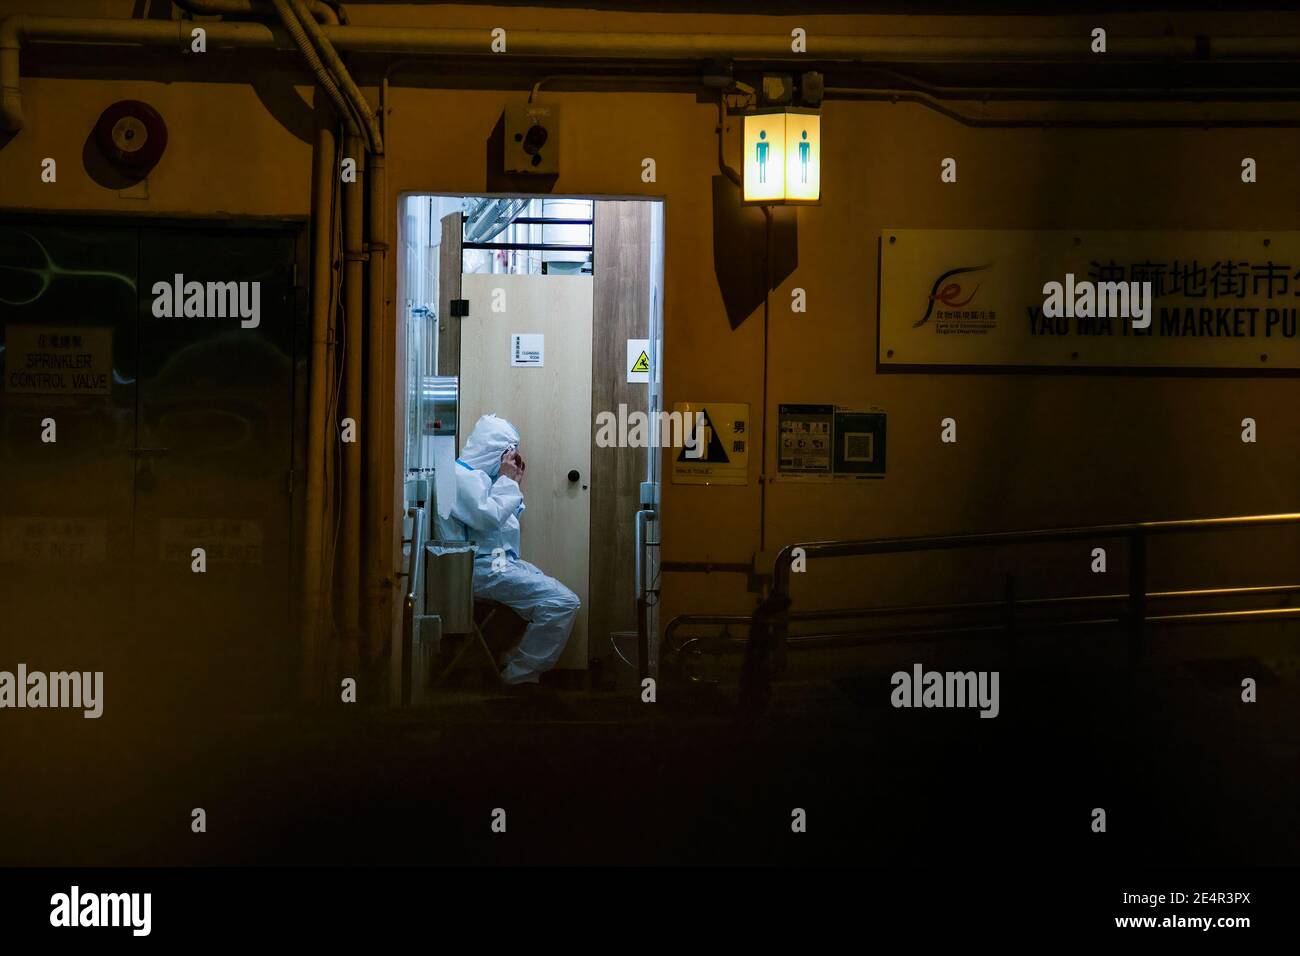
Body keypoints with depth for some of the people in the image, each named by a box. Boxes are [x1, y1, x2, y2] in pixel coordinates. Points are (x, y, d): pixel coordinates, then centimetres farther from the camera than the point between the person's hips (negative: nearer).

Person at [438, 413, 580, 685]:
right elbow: (489, 518, -22)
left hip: (499, 560, 11)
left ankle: (517, 666, 9)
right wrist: (507, 480, -10)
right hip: (481, 568, -11)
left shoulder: (478, 474, 20)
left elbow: (506, 519, 25)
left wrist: (515, 482, 16)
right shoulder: (461, 475, -11)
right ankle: (520, 676, -12)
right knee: (564, 602, -20)